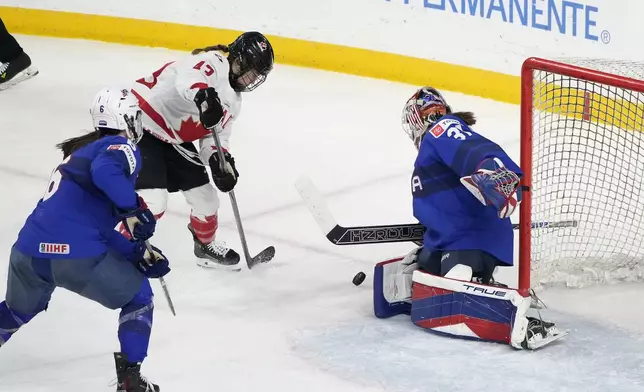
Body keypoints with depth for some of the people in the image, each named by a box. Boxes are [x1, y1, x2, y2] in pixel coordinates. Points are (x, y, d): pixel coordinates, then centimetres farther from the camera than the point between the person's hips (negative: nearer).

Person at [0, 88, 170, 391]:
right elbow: (105, 171, -25)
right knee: (139, 299, 16)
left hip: (27, 253, 8)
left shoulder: (80, 151, 27)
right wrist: (133, 209, -21)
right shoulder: (121, 148, 2)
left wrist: (138, 252, 25)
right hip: (75, 255, -8)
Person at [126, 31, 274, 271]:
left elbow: (216, 135, 10)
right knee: (153, 200, -20)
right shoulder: (214, 62, -20)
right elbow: (188, 78, -41)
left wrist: (221, 161, -11)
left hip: (172, 140, 10)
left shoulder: (232, 101, 11)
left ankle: (206, 246, 38)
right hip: (141, 125, -10)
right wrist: (203, 94, -63)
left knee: (205, 195, 14)